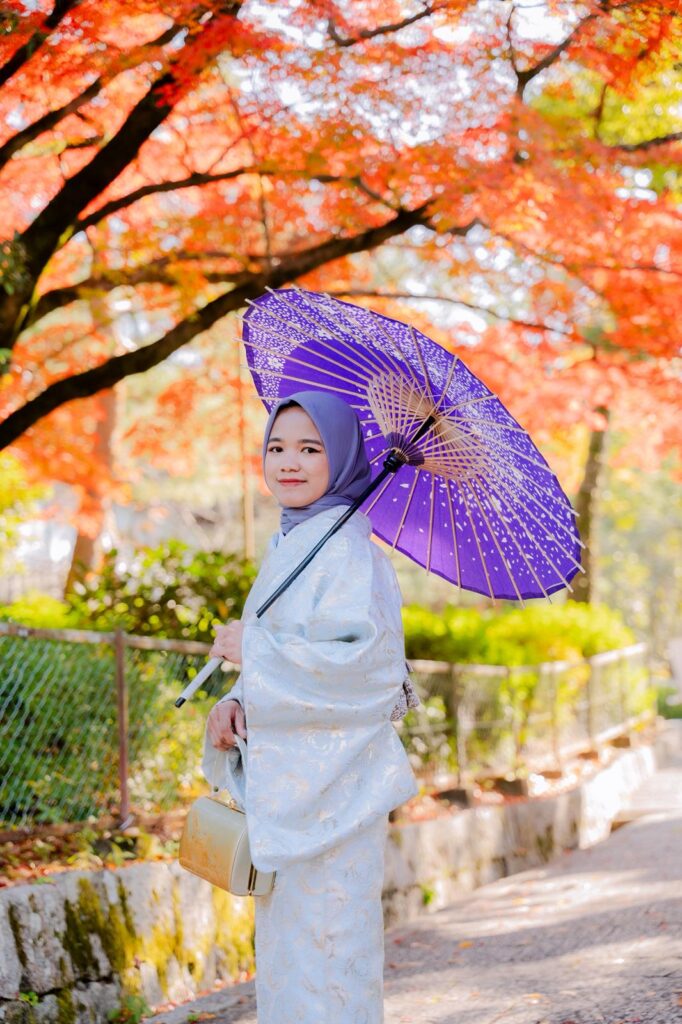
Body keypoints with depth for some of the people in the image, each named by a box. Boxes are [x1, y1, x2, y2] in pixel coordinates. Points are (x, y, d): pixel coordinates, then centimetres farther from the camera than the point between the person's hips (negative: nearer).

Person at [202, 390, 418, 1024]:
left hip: (331, 787, -9)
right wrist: (236, 704, -1)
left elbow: (361, 662, -22)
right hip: (286, 780, 9)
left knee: (321, 942, -6)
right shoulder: (289, 545, 15)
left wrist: (251, 649, -16)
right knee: (282, 946, 15)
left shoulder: (347, 549, -13)